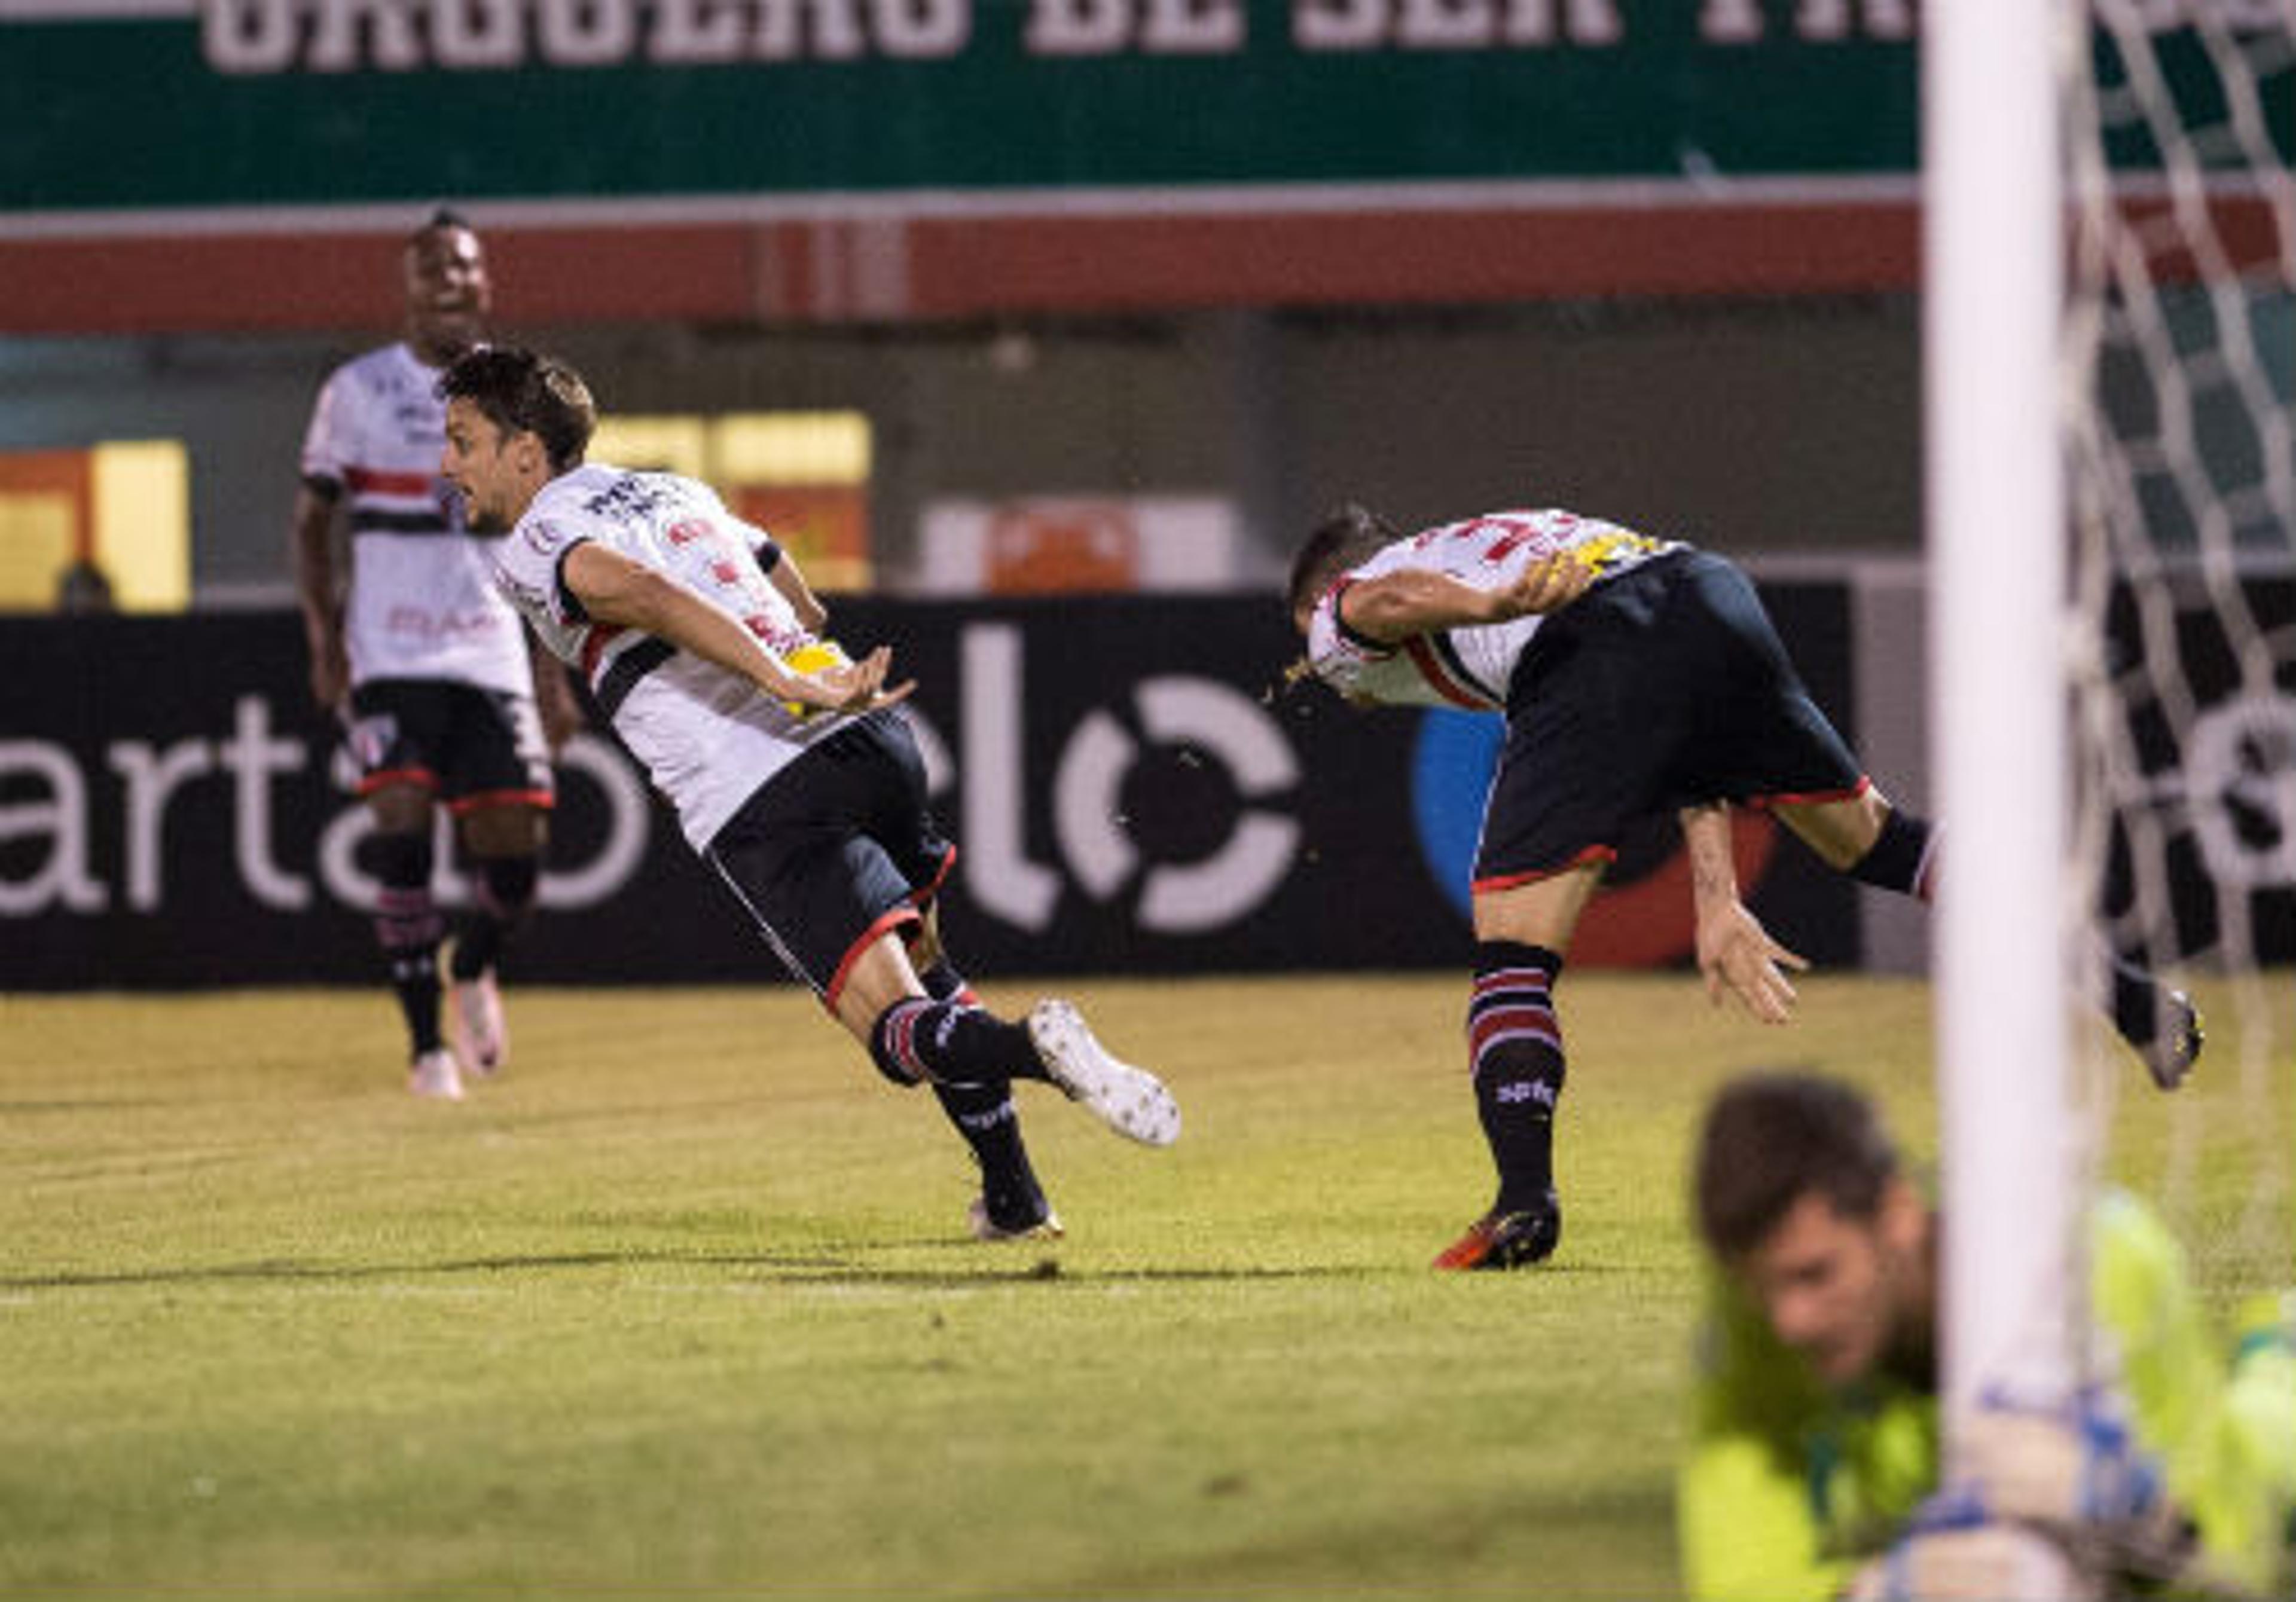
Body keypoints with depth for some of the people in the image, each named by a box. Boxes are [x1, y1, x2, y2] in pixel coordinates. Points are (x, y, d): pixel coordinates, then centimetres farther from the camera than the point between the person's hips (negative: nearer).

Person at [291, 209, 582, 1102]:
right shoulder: (359, 391, 1)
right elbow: (312, 521, 7)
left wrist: (555, 673, 11)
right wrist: (324, 637, -6)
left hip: (492, 652, 2)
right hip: (389, 654, -2)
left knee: (515, 849, -4)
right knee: (403, 827, -16)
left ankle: (473, 969, 30)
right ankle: (427, 1044, -8)